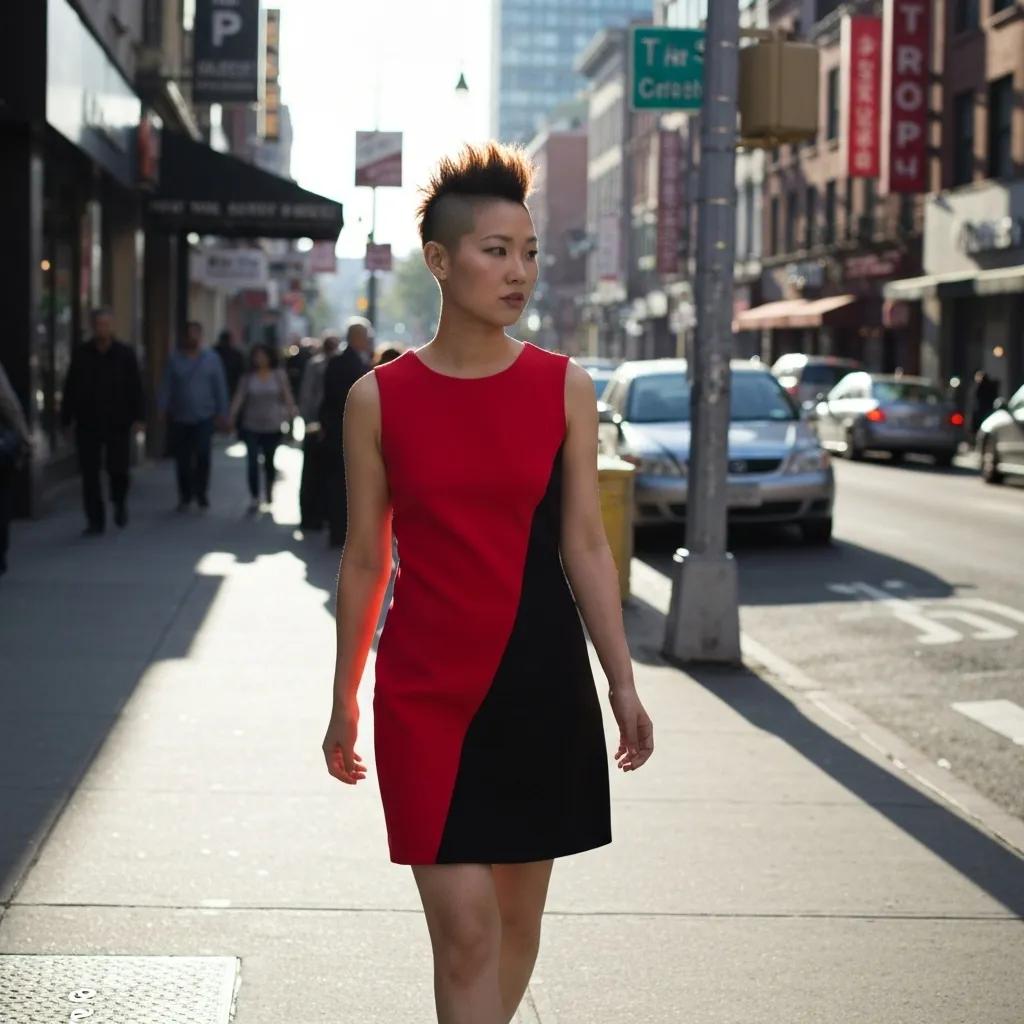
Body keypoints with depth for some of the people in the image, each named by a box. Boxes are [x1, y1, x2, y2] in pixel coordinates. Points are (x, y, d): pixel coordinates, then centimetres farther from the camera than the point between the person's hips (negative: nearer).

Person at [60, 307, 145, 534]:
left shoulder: (125, 353, 0)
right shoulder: (81, 354, 3)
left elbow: (135, 388, -1)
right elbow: (70, 389, 5)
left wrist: (138, 417, -9)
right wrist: (66, 419, 3)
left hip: (118, 423, -1)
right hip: (88, 423, 1)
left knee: (117, 468, -3)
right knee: (89, 473, 0)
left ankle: (120, 502, 29)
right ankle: (95, 521, 8)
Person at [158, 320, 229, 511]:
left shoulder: (211, 358, 2)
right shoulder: (174, 359, 2)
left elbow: (220, 387, 3)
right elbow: (166, 386, 1)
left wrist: (222, 413, 0)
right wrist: (163, 410, -8)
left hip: (204, 417, -1)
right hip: (179, 418, 1)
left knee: (203, 456, -14)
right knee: (182, 460, 6)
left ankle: (202, 493, 2)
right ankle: (185, 496, 19)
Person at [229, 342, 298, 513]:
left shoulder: (279, 375, 0)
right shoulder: (247, 378, 2)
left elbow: (287, 396, -3)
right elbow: (239, 398, -3)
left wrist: (292, 412, -16)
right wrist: (231, 417, -14)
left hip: (272, 426, 0)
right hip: (252, 426, 0)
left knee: (269, 460, 13)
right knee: (252, 461, -10)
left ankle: (269, 491, 36)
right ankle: (254, 497, -8)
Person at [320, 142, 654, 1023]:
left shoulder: (565, 388, 1)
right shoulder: (379, 398, -2)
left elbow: (585, 545, 3)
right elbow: (365, 560, 4)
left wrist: (622, 684, -1)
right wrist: (344, 703, 7)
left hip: (542, 681, 2)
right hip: (426, 689, -2)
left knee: (519, 916, 11)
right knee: (464, 931, -7)